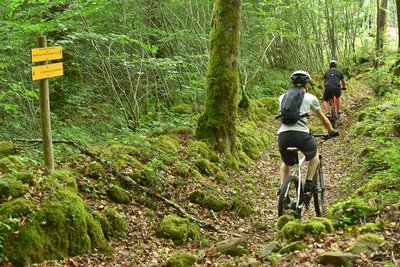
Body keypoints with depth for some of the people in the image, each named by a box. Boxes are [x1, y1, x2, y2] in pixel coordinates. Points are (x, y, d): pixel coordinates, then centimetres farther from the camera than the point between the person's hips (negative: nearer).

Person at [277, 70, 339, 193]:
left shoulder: (283, 97, 20)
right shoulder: (310, 97, 13)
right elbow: (323, 118, 23)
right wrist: (332, 131, 40)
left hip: (283, 135, 3)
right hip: (301, 134, -3)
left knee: (286, 163, 28)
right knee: (314, 155, 29)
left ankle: (282, 187, 10)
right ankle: (309, 183, 20)